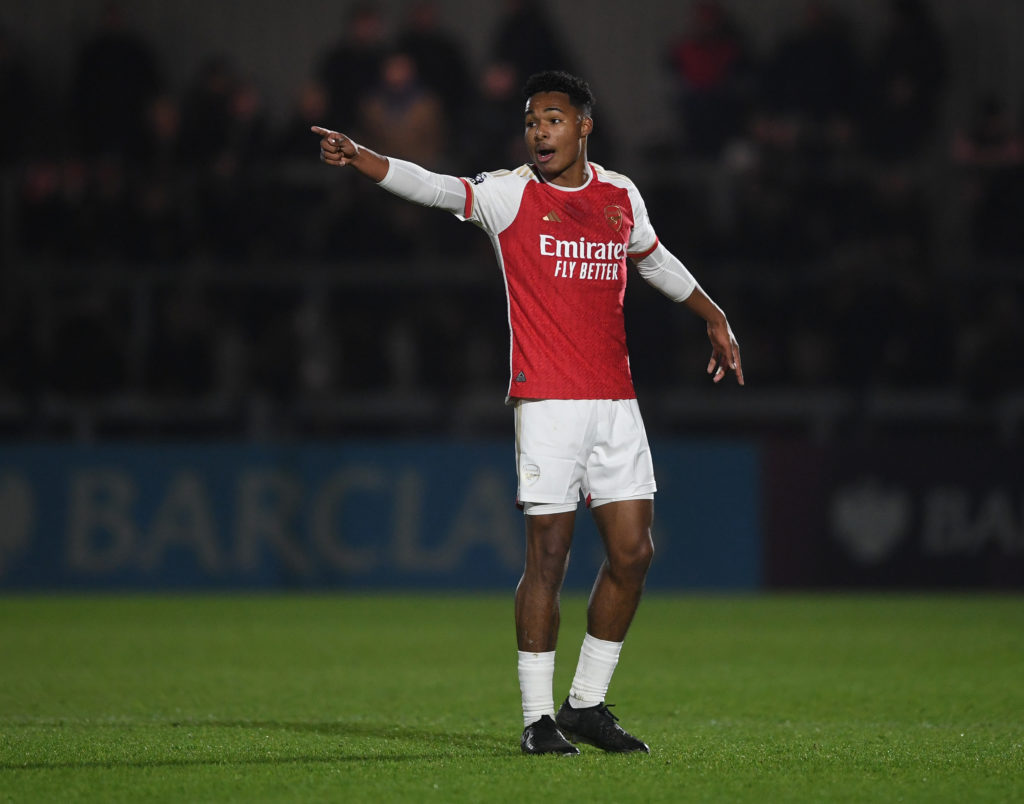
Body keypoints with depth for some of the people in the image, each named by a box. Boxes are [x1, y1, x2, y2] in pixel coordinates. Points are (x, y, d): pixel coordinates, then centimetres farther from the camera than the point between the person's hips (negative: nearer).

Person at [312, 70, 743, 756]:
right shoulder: (510, 193, -2)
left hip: (616, 403, 5)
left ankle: (587, 704, 16)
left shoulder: (621, 195, 11)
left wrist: (712, 315, 36)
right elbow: (434, 188, -17)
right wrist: (358, 157, -33)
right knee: (548, 556, -6)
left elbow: (654, 259, 30)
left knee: (633, 553, 3)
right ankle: (538, 718, 2)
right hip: (546, 402, -5)